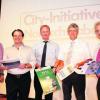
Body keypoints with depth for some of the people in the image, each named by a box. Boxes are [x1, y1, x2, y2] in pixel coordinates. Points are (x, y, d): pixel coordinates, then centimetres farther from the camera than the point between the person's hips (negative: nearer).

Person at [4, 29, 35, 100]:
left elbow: (33, 62, 2)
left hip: (25, 77, 0)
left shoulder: (29, 49, 8)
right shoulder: (8, 50, 9)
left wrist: (26, 65, -16)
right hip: (11, 78, 0)